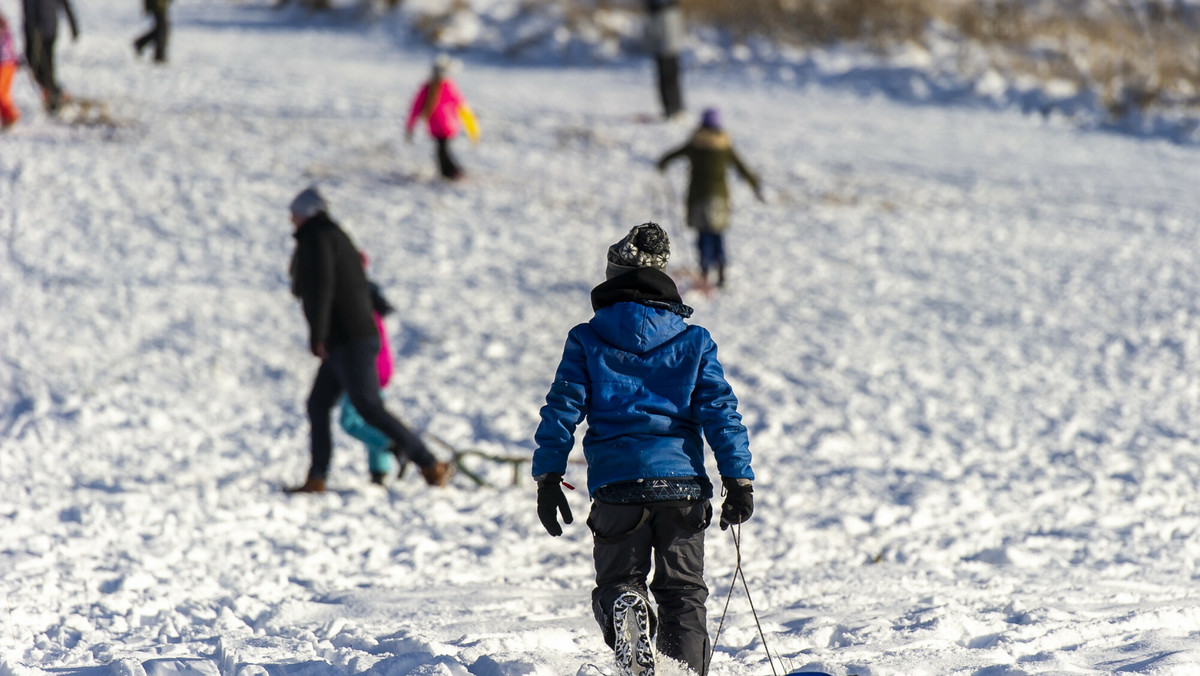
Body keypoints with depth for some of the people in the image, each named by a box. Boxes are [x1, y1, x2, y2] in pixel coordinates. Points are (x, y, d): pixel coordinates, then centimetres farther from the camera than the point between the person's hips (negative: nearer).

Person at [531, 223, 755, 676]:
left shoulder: (586, 341, 5)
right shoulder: (693, 342, 7)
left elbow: (562, 409, 1)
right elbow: (721, 412, 2)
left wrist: (547, 478, 4)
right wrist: (739, 480, 2)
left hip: (616, 484, -1)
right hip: (682, 482, 1)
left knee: (618, 581, 11)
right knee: (683, 591, 11)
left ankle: (625, 610, -22)